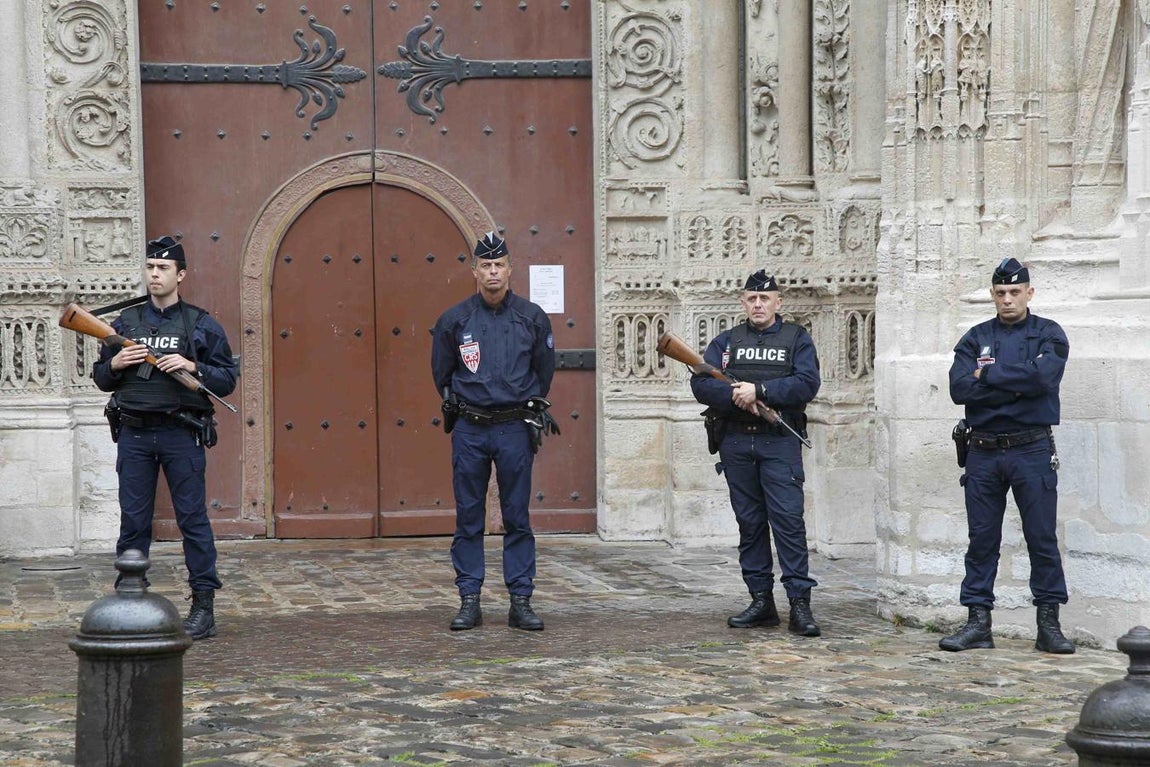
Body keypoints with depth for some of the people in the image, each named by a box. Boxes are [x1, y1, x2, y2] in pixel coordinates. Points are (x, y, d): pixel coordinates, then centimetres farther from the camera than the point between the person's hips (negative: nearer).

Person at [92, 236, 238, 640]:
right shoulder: (125, 322, 12)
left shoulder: (202, 325, 5)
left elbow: (227, 379, 3)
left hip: (181, 435, -3)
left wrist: (193, 367, -13)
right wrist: (115, 363, -4)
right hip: (134, 435, 3)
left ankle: (203, 607, 1)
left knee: (193, 518, -3)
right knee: (133, 521, 5)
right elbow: (100, 378, 17)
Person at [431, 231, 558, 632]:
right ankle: (469, 602, 9)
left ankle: (521, 602, 7)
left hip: (515, 430, 0)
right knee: (468, 519, 3)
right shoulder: (454, 320, 2)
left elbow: (544, 371, 14)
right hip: (469, 432, 0)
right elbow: (442, 374, 14)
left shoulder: (532, 318, 2)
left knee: (517, 519, 3)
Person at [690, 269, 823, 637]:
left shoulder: (796, 339, 7)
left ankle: (800, 603, -12)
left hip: (779, 443, -3)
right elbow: (701, 383, 1)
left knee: (788, 519, -11)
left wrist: (760, 390, -15)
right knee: (750, 522, 7)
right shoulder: (727, 341, 13)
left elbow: (807, 383, -8)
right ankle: (761, 601, 13)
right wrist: (736, 395, -16)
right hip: (735, 443, 3)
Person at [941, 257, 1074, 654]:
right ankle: (978, 621, 9)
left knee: (1043, 539, -2)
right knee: (981, 539, 4)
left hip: (1032, 450, -2)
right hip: (983, 452, 2)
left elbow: (1043, 376, -16)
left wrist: (987, 374, -9)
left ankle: (1049, 624, 3)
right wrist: (1016, 384, -11)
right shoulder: (976, 338, 10)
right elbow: (960, 388, -5)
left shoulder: (1048, 335, 4)